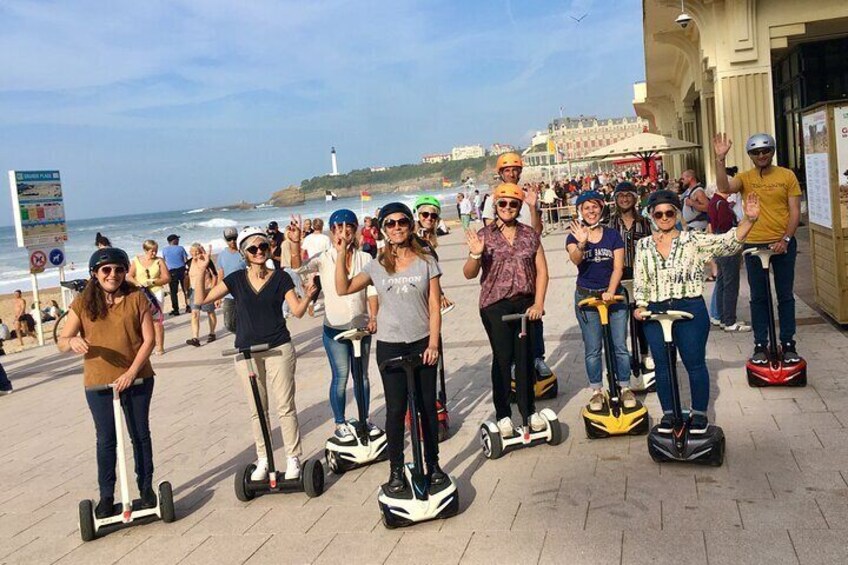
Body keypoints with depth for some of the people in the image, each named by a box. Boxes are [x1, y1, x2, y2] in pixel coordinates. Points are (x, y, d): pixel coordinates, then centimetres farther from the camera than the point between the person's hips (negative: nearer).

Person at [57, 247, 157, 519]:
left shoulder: (136, 298, -4)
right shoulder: (83, 303, -2)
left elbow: (149, 339, -6)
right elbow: (61, 343, -2)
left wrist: (131, 372, -15)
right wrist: (73, 342, -26)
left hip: (136, 380, 0)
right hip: (99, 384, 0)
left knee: (140, 435, 12)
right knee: (106, 440, 10)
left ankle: (146, 487, 27)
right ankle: (106, 495, 23)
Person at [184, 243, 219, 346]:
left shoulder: (207, 262, -7)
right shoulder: (189, 264, 5)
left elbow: (214, 276, -4)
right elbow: (187, 278, 13)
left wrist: (212, 289, -10)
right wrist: (186, 292, 11)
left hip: (207, 290, -3)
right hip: (194, 290, 3)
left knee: (210, 313, 11)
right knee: (194, 313, -10)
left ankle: (212, 333, 29)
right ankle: (195, 338, -17)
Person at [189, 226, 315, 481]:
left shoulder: (280, 278, -2)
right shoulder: (236, 279, 2)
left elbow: (297, 310, -6)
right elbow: (201, 300, 1)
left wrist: (308, 294, -24)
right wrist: (200, 271, -9)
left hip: (279, 349, -2)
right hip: (247, 352, 2)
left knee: (285, 406, 1)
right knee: (257, 410, 11)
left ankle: (293, 459, 11)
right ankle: (263, 460, 23)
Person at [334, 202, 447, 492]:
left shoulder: (426, 261, 0)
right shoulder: (377, 265, 3)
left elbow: (434, 306, -2)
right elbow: (343, 288, -5)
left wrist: (433, 343, -8)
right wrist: (341, 254, -10)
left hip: (422, 343, 0)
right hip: (390, 345, 0)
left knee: (427, 406, 9)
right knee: (396, 409, 4)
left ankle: (433, 464, 24)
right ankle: (396, 470, 15)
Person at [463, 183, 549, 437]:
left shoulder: (530, 234, 5)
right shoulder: (484, 235, -2)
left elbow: (542, 270, 5)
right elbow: (469, 274, -4)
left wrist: (538, 303, -4)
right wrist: (475, 255, -24)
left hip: (526, 304, 2)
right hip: (495, 305, -2)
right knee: (502, 358, 1)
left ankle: (529, 409, 25)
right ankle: (503, 414, 13)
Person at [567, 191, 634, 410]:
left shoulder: (613, 235, 3)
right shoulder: (574, 236, -1)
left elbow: (618, 267, -2)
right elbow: (575, 260, -21)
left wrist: (610, 291, -17)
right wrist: (581, 243, -42)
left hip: (612, 295, 1)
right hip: (586, 297, 0)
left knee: (619, 347, 4)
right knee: (593, 349, 6)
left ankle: (625, 389, 16)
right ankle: (597, 391, 17)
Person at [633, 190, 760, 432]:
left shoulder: (693, 240, -1)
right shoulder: (644, 245, 7)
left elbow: (728, 242, -10)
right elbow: (640, 280, 10)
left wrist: (748, 220, -24)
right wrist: (641, 305, -3)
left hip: (690, 311, -2)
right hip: (655, 313, 2)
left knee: (695, 364, 5)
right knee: (662, 366, 10)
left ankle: (699, 413, 20)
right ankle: (668, 412, 24)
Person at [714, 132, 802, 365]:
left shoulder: (787, 176, 0)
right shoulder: (745, 178, 0)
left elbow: (795, 211, -2)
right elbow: (724, 187, -21)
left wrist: (785, 239, -13)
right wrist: (720, 158, -29)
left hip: (783, 244, 0)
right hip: (754, 245, 0)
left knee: (785, 296, 8)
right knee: (758, 298, 8)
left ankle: (788, 344, 18)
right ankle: (760, 345, 16)